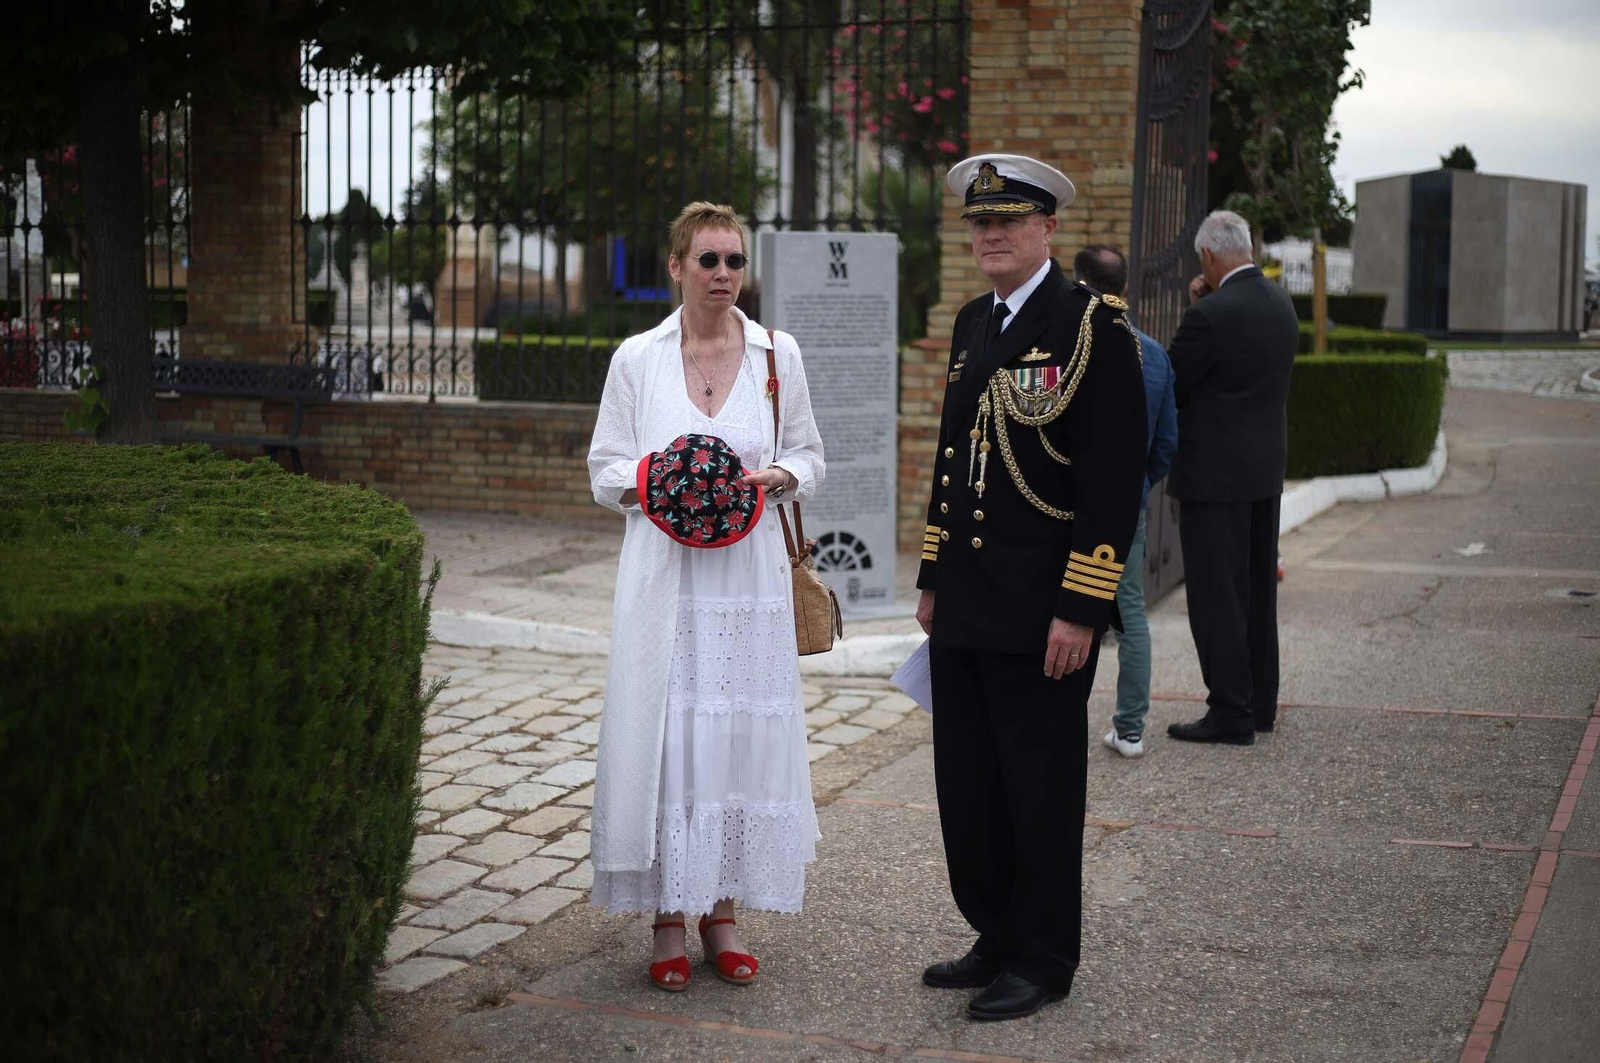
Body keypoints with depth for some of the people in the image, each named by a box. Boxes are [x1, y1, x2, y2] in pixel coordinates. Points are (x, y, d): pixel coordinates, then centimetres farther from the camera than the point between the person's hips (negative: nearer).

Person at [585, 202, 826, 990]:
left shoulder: (778, 355, 5)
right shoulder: (636, 359, 3)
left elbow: (810, 457, 12)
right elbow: (605, 471, 6)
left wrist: (777, 475, -9)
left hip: (748, 575, 1)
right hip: (665, 577, -1)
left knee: (741, 734, 2)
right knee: (664, 734, -2)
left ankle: (722, 912, 15)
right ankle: (668, 920, 9)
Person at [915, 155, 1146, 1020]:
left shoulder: (1093, 326, -11)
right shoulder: (972, 323, 13)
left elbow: (1114, 479, -15)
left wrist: (1079, 610, -19)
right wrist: (933, 577, 17)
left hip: (1042, 613, -7)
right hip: (965, 607, 7)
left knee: (1040, 787, 4)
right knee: (967, 782, 13)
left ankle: (1041, 960, 17)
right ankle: (996, 938, 28)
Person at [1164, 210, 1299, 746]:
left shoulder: (1212, 315, -19)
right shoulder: (1280, 302, 7)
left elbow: (1167, 387, -13)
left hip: (1214, 474, -9)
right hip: (1265, 468, 9)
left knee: (1216, 596, -2)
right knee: (1257, 591, 16)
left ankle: (1231, 713, 0)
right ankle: (1260, 703, 24)